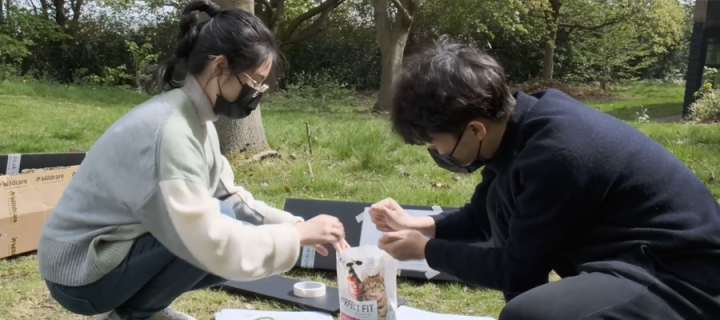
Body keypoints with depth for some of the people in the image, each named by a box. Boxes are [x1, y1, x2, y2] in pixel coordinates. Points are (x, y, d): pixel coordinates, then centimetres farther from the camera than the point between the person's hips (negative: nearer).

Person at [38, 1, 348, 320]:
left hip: (116, 250, 9)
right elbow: (213, 245, -35)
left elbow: (229, 197, 4)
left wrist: (293, 225, -8)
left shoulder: (196, 119, 0)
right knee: (223, 236, -24)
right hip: (82, 272, -9)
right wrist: (298, 235, -25)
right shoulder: (167, 130, -29)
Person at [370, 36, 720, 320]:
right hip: (630, 255, 9)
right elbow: (481, 216, 18)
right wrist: (417, 225, 8)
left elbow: (518, 269, -16)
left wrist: (426, 250, -6)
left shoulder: (556, 155, -28)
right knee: (501, 202, 13)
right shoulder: (518, 126, 0)